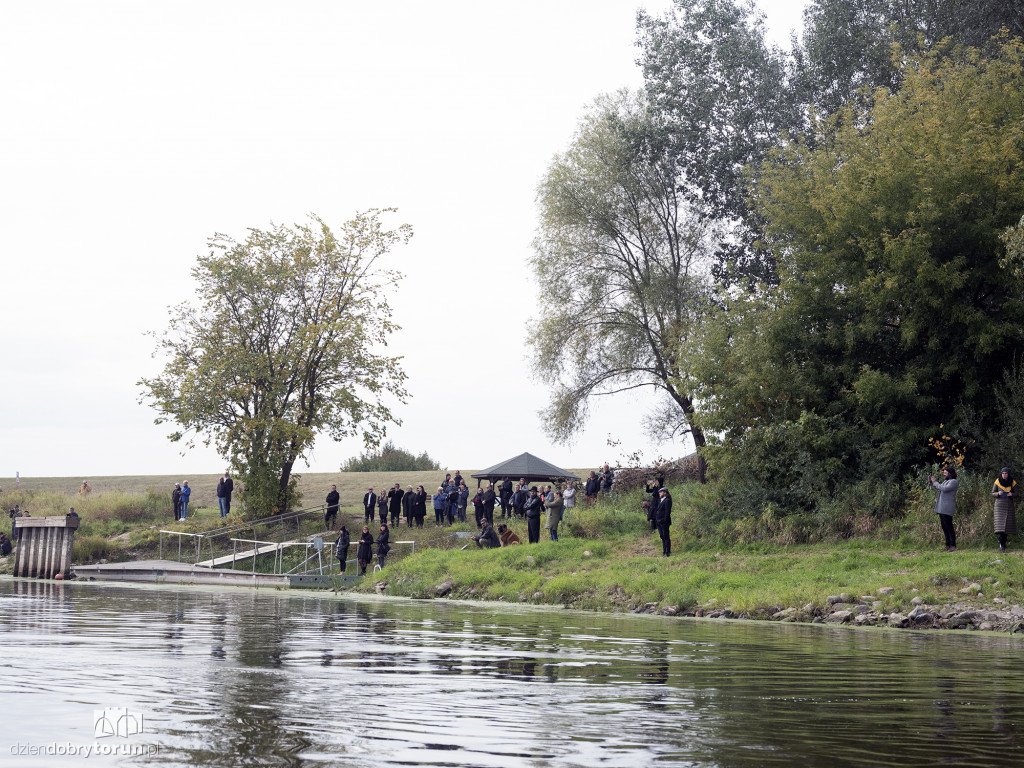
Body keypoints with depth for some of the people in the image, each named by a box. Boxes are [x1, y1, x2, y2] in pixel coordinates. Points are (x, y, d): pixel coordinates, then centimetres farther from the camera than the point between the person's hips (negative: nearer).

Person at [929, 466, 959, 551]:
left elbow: (944, 489, -20)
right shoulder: (945, 481, 21)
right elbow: (938, 488, 31)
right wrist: (931, 482, 18)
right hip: (941, 508, 10)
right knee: (944, 526, 9)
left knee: (948, 526, -11)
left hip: (947, 508, -10)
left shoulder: (953, 482, -8)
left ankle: (953, 546, -9)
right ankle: (948, 545, 13)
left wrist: (935, 482, -11)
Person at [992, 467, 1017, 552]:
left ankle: (1003, 541, 18)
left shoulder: (1013, 483, 3)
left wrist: (1012, 494, -15)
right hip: (999, 505, -2)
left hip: (1009, 506, 2)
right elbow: (993, 494, 5)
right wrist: (998, 493, -16)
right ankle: (1001, 544, -19)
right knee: (1000, 525, -14)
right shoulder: (997, 482, 0)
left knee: (1007, 525, 2)